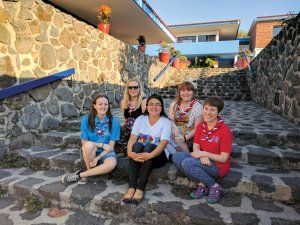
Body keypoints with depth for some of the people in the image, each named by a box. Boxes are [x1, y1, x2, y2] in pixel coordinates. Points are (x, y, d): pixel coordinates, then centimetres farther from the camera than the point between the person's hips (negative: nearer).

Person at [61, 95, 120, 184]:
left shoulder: (114, 121, -11)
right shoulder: (86, 119, -10)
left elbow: (111, 146, -10)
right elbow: (84, 142, -8)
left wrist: (98, 158, -21)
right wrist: (101, 145, -17)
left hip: (106, 152, 0)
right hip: (90, 152, 0)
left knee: (111, 164, -33)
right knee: (89, 145, -35)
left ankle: (79, 175, -13)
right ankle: (89, 171, -7)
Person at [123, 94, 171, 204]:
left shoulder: (166, 122, -5)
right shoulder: (140, 119, 3)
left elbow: (163, 143, -19)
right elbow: (132, 138, -9)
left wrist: (150, 155, -38)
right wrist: (129, 152, -31)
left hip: (158, 155, -2)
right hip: (139, 153, 2)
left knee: (148, 146, -33)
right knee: (137, 145, -30)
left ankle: (140, 189, -33)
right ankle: (131, 188, -32)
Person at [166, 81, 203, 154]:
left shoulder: (197, 106, -2)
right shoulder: (174, 104, 11)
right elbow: (170, 119, 1)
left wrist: (185, 138, -20)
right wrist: (174, 126, -23)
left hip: (189, 139, -4)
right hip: (175, 136, 4)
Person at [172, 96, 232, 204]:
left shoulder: (225, 131, -17)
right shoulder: (200, 126, 0)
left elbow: (224, 158, -14)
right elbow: (196, 147, 0)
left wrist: (204, 154, -22)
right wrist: (202, 157, -22)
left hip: (218, 165, -6)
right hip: (203, 160, 6)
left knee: (187, 163, -29)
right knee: (176, 157, -15)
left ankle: (214, 186, -9)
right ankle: (202, 184, -8)